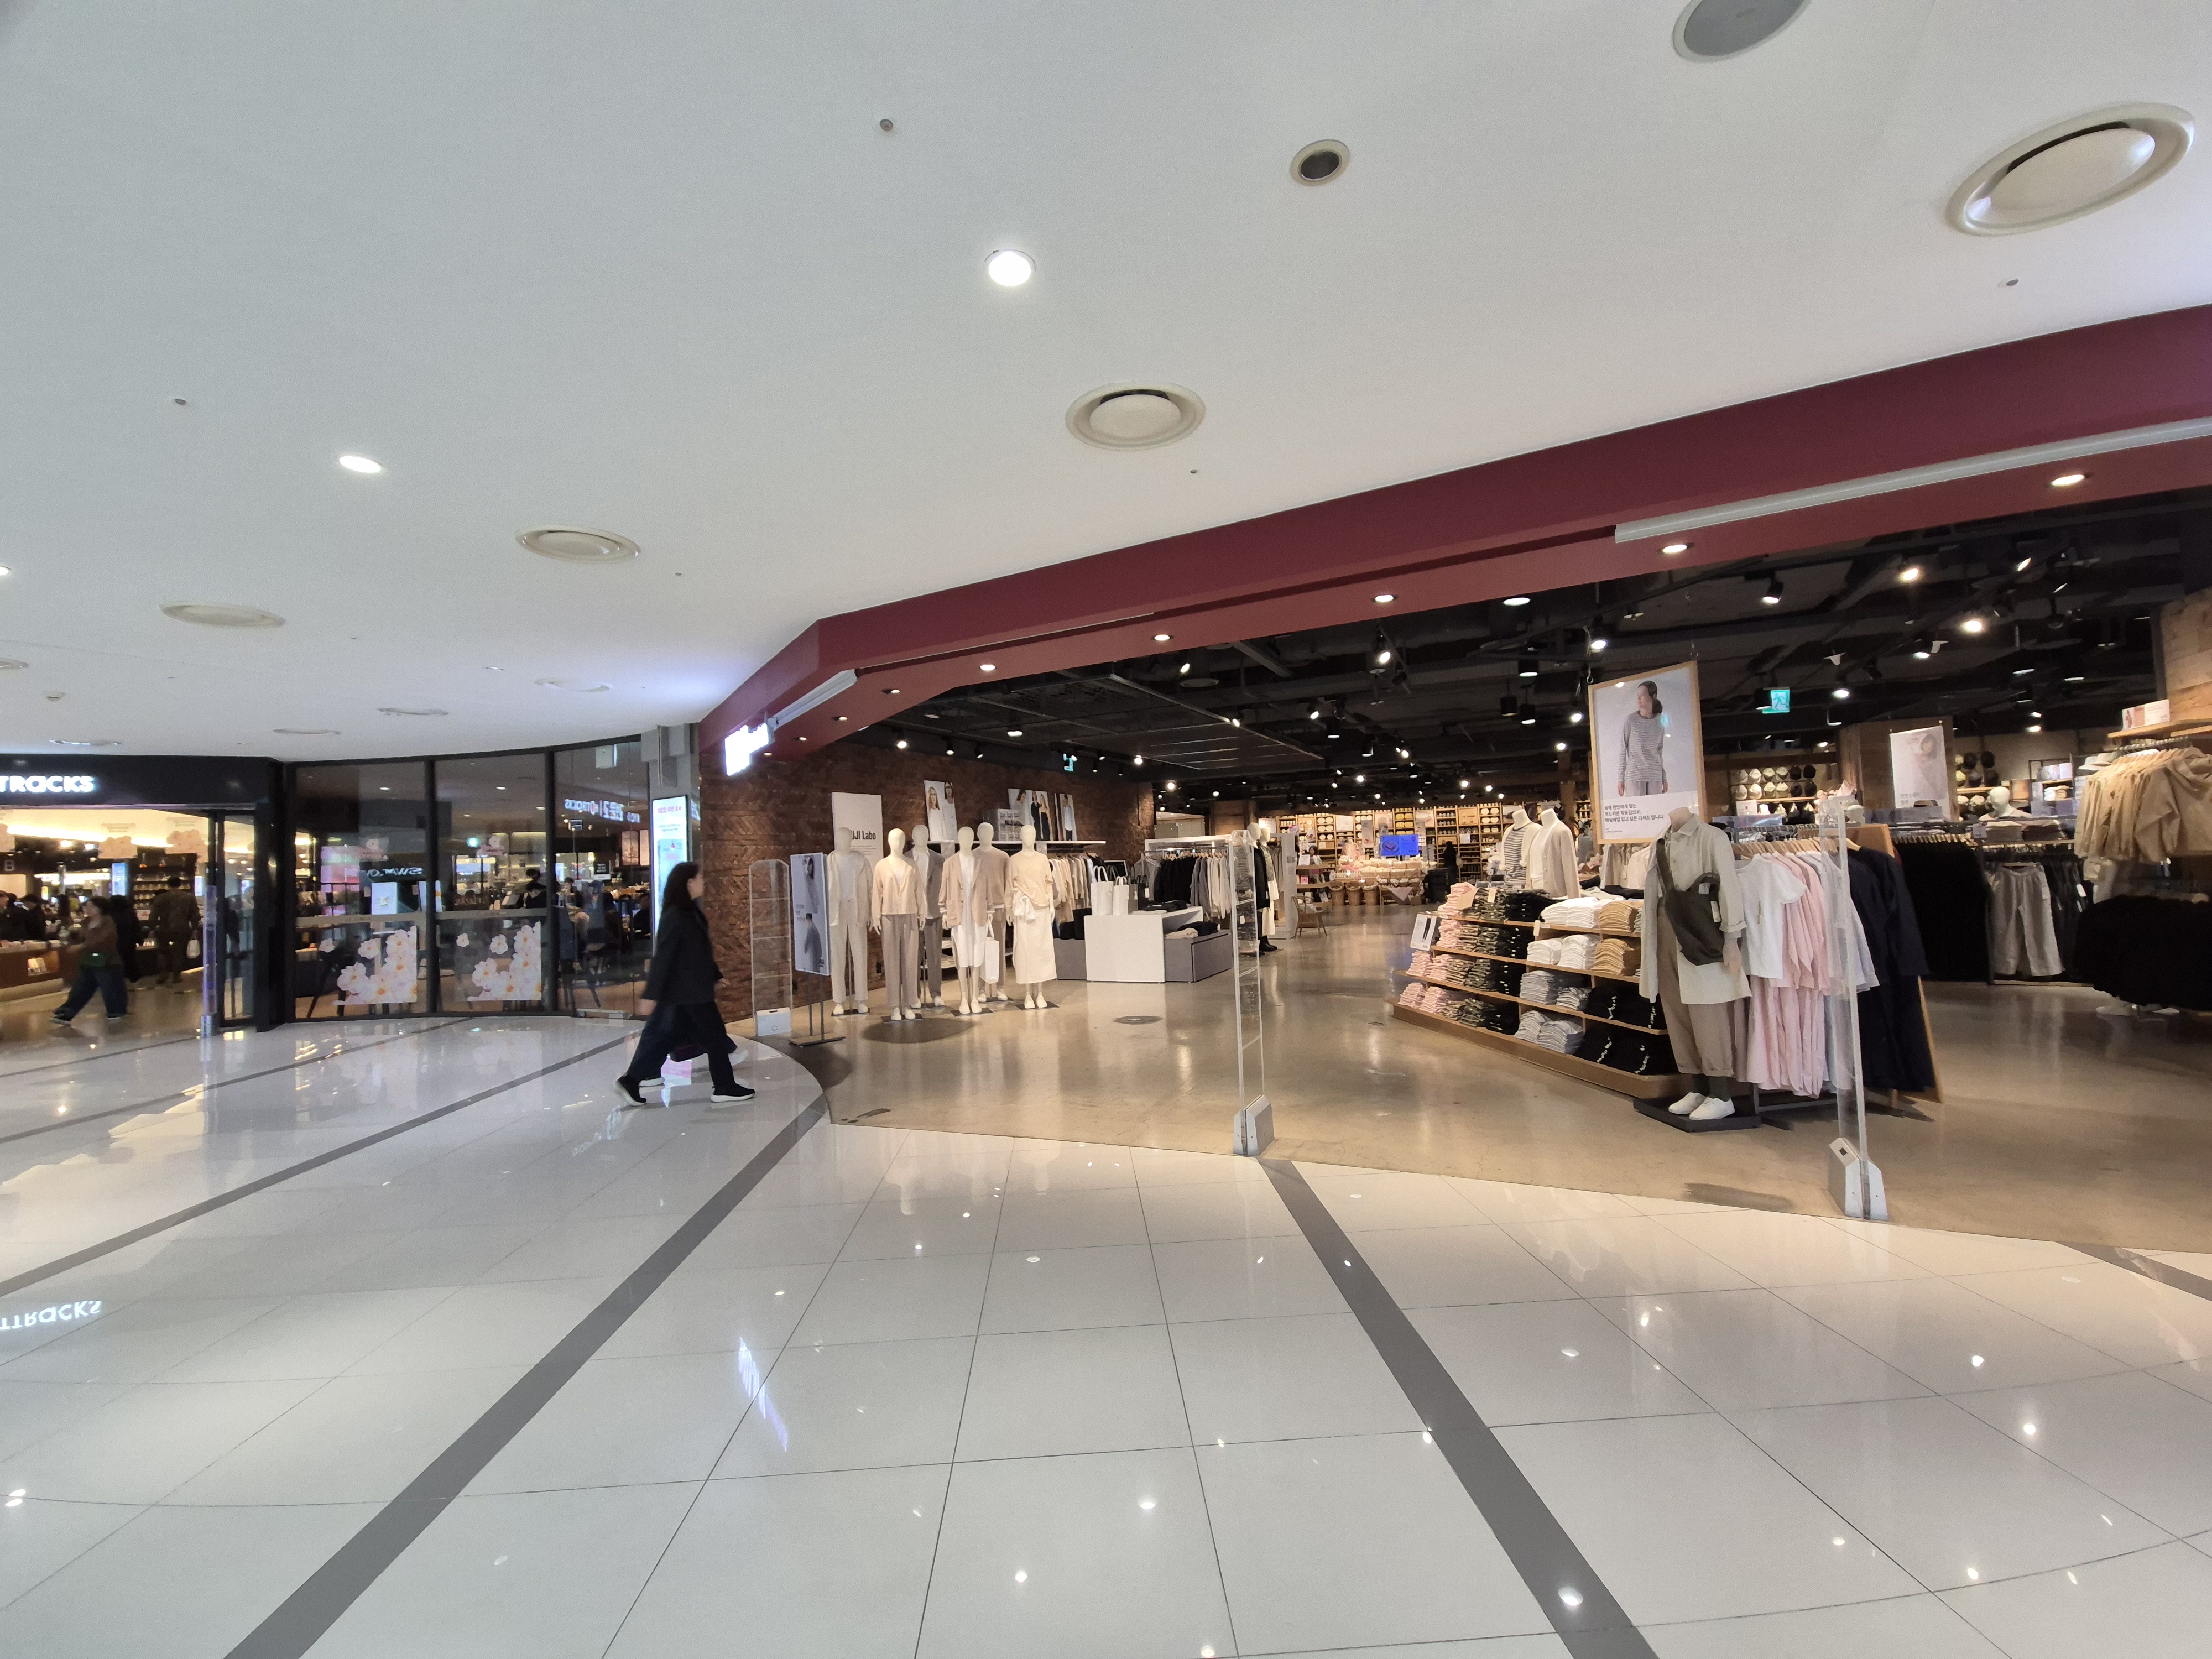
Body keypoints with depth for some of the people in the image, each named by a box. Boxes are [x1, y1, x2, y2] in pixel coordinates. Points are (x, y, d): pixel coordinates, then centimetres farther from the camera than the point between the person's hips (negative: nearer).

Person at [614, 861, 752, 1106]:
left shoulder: (690, 912, 9)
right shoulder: (675, 916, -20)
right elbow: (662, 957, -21)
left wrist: (716, 975, 24)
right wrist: (651, 995, -22)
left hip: (684, 990, 9)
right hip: (689, 990, -9)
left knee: (661, 1036, 13)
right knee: (715, 1035, 1)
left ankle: (630, 1081, 17)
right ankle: (725, 1087, 11)